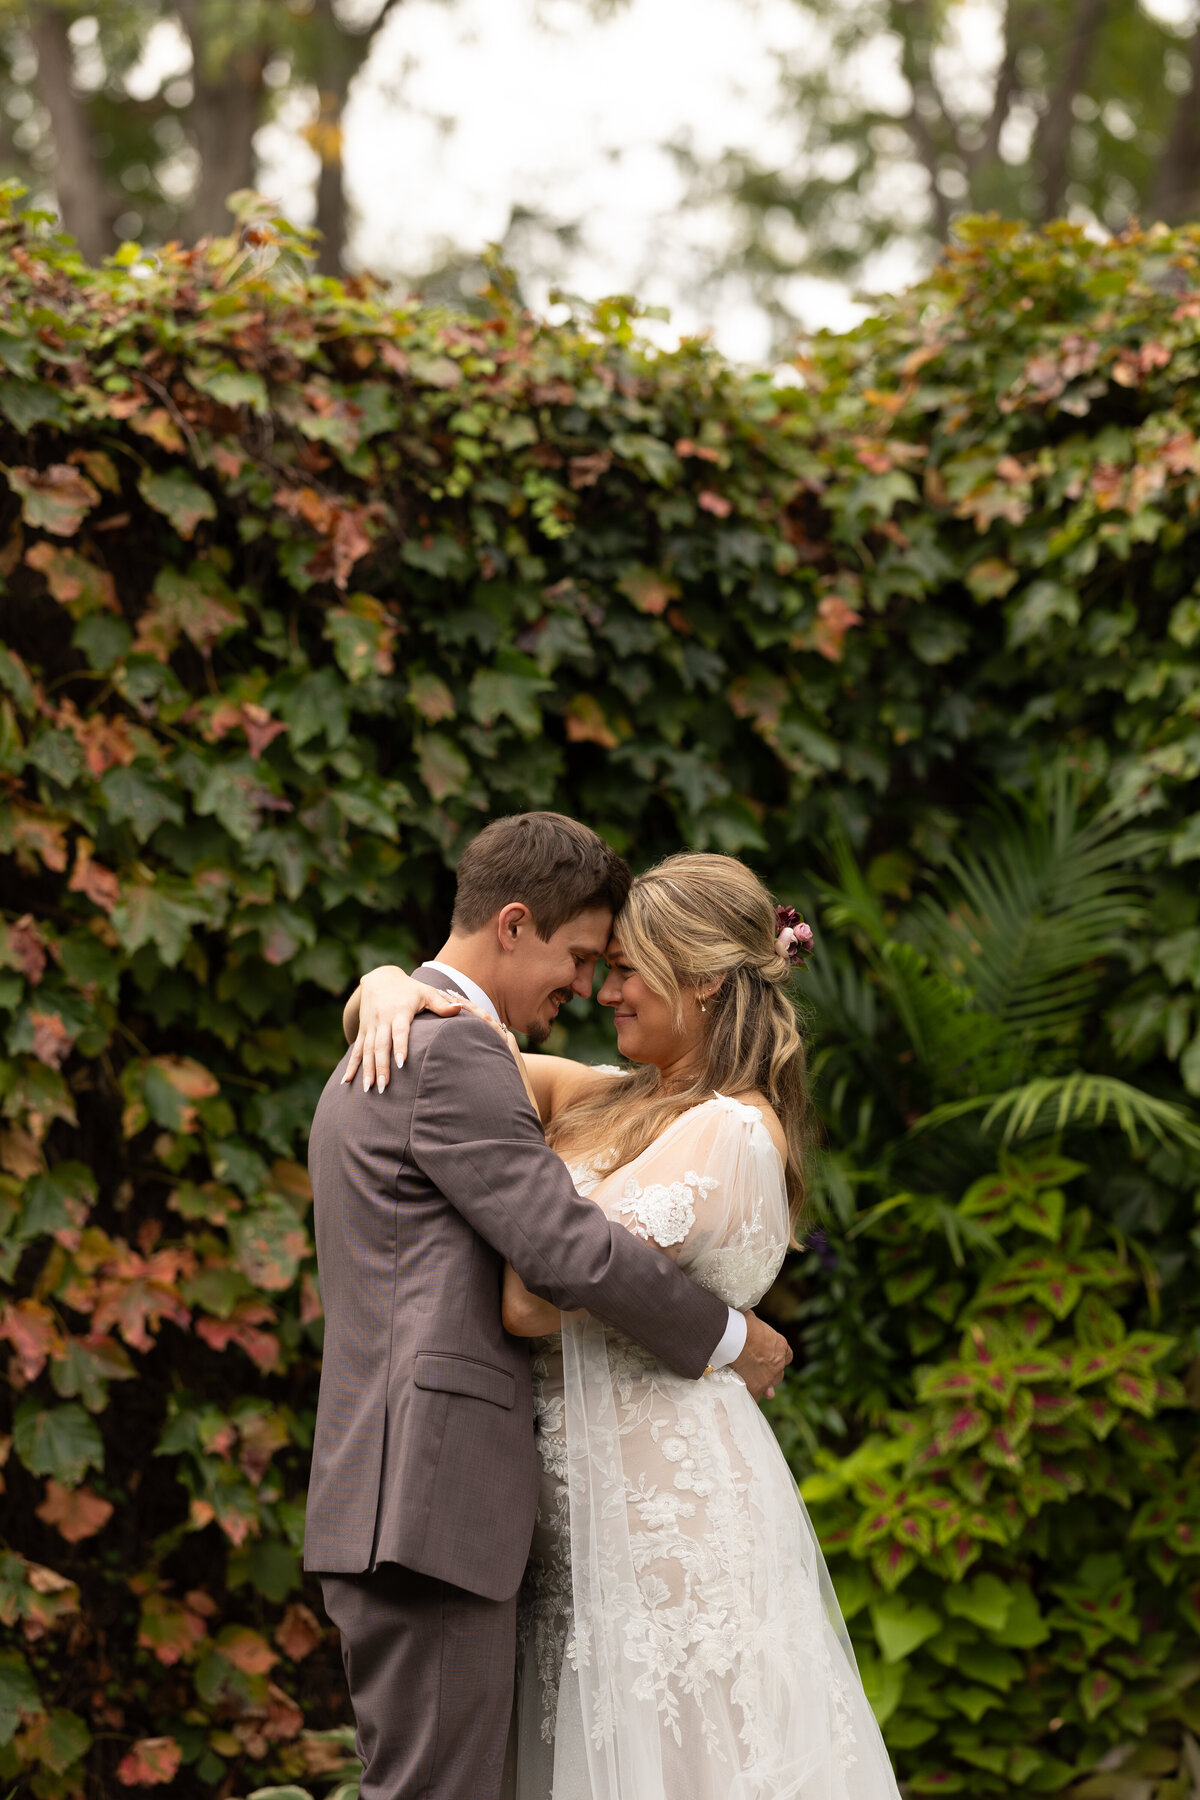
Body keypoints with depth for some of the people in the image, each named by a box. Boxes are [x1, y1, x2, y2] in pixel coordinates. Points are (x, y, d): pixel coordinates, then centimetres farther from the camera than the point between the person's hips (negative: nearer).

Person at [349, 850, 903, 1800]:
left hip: (663, 1499, -9)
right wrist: (392, 986, -6)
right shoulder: (620, 1104, 12)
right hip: (586, 1502, 9)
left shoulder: (732, 1132, -14)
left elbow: (534, 1303, -19)